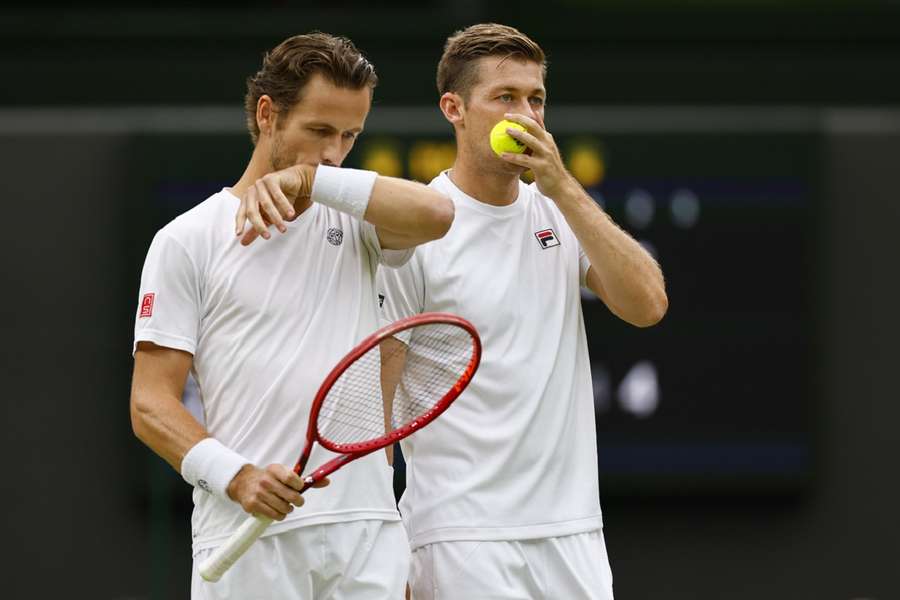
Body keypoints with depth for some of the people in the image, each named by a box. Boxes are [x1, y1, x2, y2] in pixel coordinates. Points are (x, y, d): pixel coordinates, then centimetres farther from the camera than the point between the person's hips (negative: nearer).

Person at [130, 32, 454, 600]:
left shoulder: (354, 222, 13)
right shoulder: (188, 240, 3)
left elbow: (436, 213, -10)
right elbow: (151, 404, -2)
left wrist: (310, 178, -15)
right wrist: (236, 476, -18)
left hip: (368, 531, 3)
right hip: (248, 541, -3)